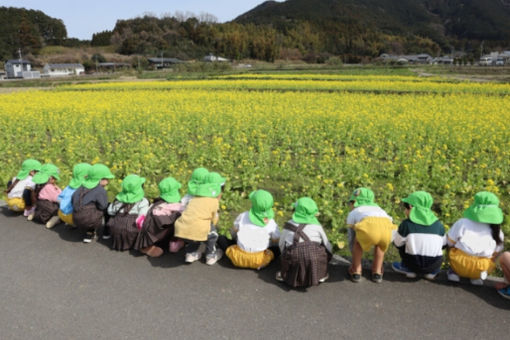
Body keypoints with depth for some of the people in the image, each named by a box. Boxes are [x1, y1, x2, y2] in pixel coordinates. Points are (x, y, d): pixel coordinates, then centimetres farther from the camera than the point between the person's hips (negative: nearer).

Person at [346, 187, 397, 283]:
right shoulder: (379, 209, 45)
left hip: (368, 227, -3)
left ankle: (356, 271, 31)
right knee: (380, 244, 37)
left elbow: (352, 240, 40)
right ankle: (377, 272, 33)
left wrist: (355, 259, 55)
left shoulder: (352, 213, 35)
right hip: (387, 227, 3)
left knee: (358, 240, 31)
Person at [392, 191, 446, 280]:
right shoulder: (438, 225, 1)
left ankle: (408, 269, 22)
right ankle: (432, 272, 20)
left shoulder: (406, 224, -8)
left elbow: (397, 243, 1)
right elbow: (443, 244, 12)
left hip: (414, 264, -3)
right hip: (435, 265, 3)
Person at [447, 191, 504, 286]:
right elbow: (496, 254, 10)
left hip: (459, 264, -2)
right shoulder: (498, 232, 0)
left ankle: (454, 271, 10)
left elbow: (450, 243, -1)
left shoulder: (463, 223, -9)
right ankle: (477, 276, 12)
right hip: (483, 269, 2)